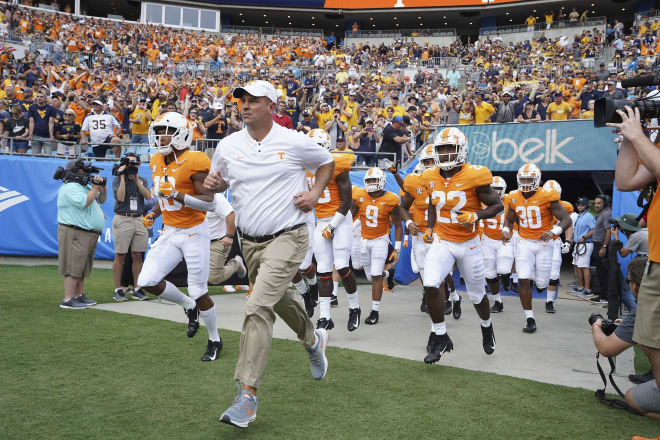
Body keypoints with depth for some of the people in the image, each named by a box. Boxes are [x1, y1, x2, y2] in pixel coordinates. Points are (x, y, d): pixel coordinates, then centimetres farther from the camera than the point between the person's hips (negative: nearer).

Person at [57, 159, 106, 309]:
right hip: (75, 234, -10)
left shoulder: (86, 186, 20)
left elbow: (101, 200, 27)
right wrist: (95, 188, -13)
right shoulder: (70, 187, -11)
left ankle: (79, 296, 23)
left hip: (90, 234, 10)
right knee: (73, 267, -10)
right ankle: (68, 300, -7)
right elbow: (84, 202, -25)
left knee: (83, 268, 15)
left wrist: (103, 188, 8)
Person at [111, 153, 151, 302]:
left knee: (137, 256, 4)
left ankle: (136, 289, 11)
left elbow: (148, 196, -3)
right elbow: (120, 197, -12)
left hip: (139, 220, 3)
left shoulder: (143, 180, 15)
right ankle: (118, 289, 4)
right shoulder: (117, 179, 4)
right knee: (120, 256, -2)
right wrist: (122, 176, -10)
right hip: (122, 220, -3)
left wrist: (136, 179, -7)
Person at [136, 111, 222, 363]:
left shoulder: (193, 162, -17)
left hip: (194, 233, -7)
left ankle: (215, 340, 24)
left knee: (198, 292, 0)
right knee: (147, 282, -3)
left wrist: (176, 194, -29)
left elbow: (209, 203, -21)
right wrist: (153, 214, 9)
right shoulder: (158, 162, 8)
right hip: (169, 232, 7)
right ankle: (189, 307, 23)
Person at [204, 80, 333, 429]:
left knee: (258, 307, -18)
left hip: (287, 237, -5)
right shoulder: (228, 145, 2)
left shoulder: (295, 142, -7)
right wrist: (213, 184, -8)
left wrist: (315, 193, -5)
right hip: (250, 242, 6)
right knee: (280, 299, 22)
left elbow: (326, 163, 11)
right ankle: (313, 339, 53)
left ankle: (247, 395, -12)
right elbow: (220, 181, 16)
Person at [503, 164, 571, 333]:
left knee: (541, 283, 3)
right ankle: (530, 319, -1)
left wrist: (553, 232, -30)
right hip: (524, 242, 2)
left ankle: (540, 281, 45)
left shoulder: (547, 197, -14)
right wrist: (505, 230, -6)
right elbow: (509, 219, 16)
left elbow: (566, 219, -13)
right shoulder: (514, 198, -2)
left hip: (543, 243, -2)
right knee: (523, 279, -12)